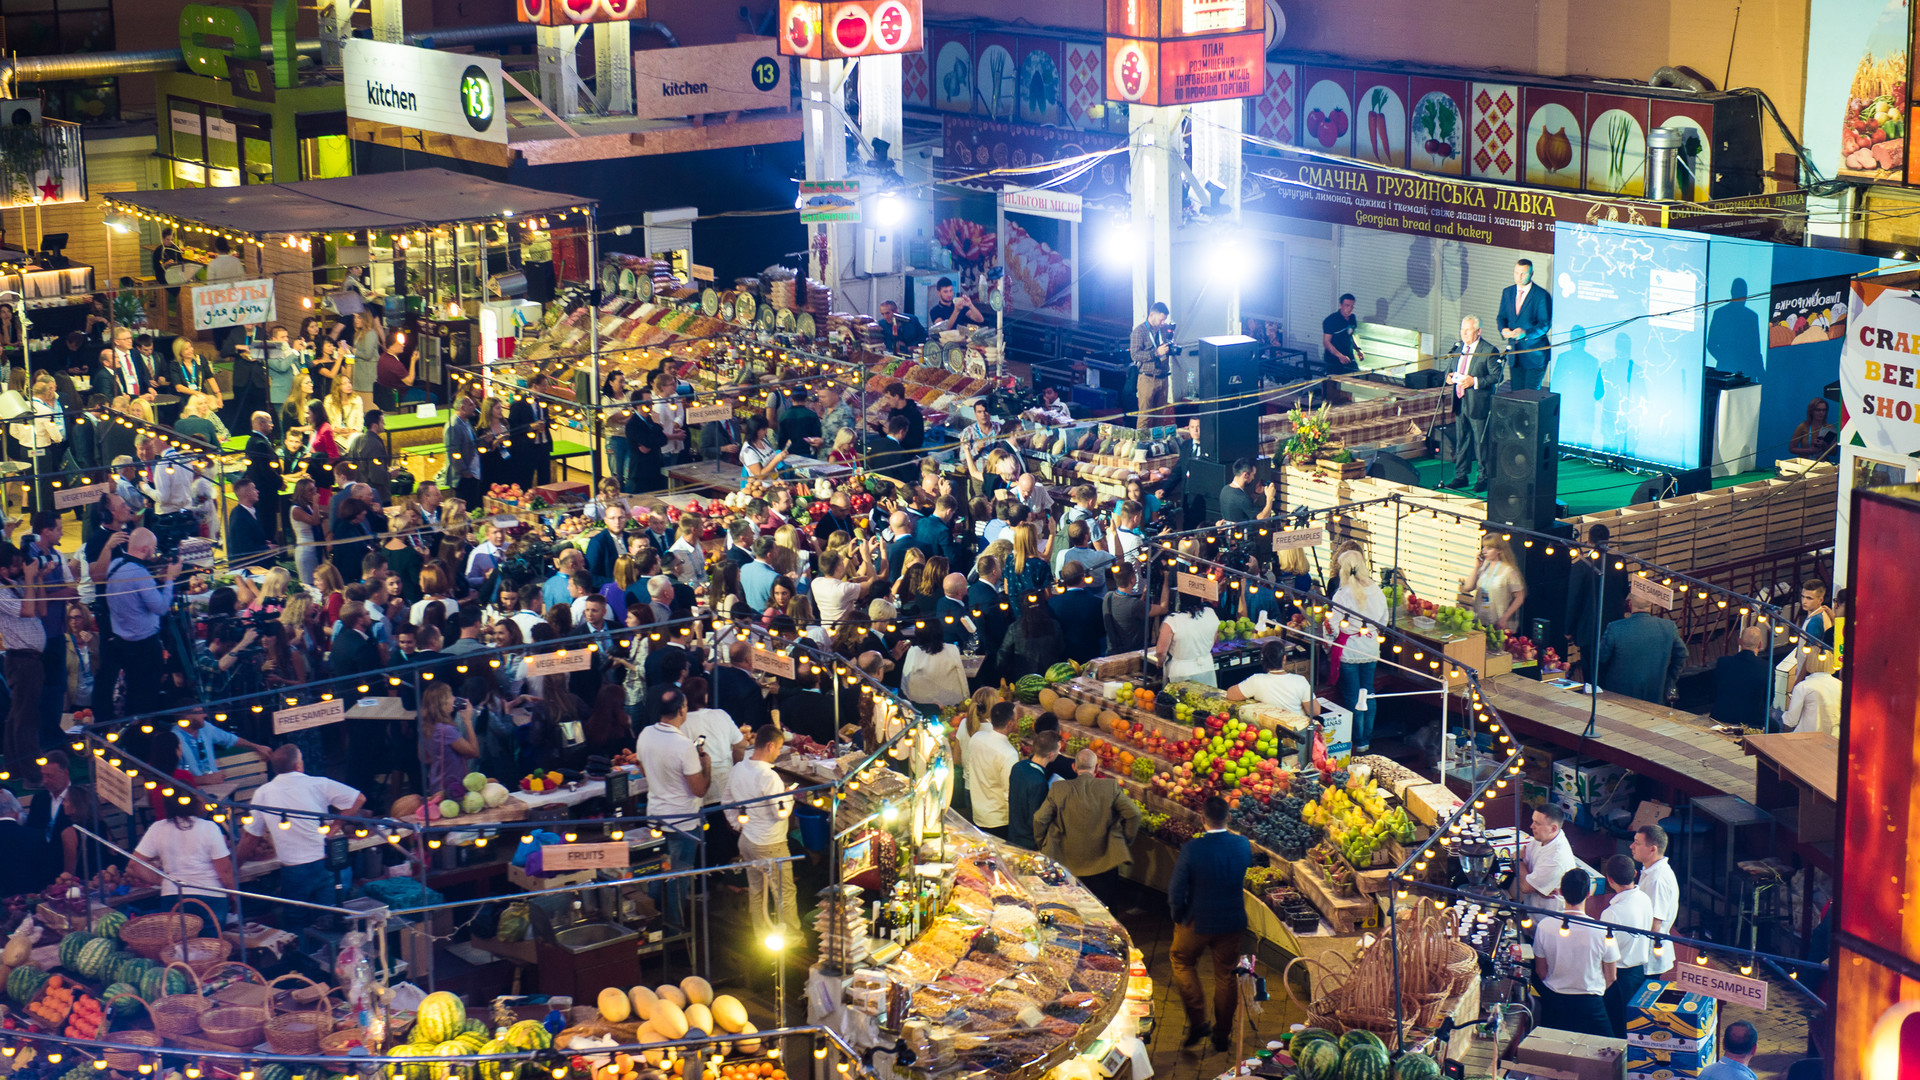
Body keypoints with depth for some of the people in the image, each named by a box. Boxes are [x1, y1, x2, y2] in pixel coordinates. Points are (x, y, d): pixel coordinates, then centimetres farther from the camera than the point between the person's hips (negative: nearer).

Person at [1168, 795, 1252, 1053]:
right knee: (1226, 976, 19)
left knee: (1181, 961, 23)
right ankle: (1222, 1034, 30)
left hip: (1197, 922, -3)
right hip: (1232, 922, 3)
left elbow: (1176, 891, -17)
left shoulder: (1192, 848, -23)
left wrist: (1178, 916, 0)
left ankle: (1197, 1022, 16)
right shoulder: (1243, 845, -13)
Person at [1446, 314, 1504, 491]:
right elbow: (1450, 368, 21)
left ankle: (1484, 478, 13)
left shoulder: (1489, 350, -12)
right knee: (1460, 440, 14)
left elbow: (1496, 376, -13)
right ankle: (1461, 476, 25)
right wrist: (1449, 377, -3)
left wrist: (1475, 382, -22)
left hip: (1479, 404, -6)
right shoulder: (1458, 348, 9)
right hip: (1459, 402, 7)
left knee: (1482, 442, 2)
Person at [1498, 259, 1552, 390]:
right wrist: (1503, 329, -9)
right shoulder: (1507, 292, 9)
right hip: (1514, 353, 5)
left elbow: (1545, 325, -11)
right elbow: (1501, 317, 14)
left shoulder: (1542, 295, -9)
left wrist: (1525, 333, -26)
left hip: (1534, 354, -5)